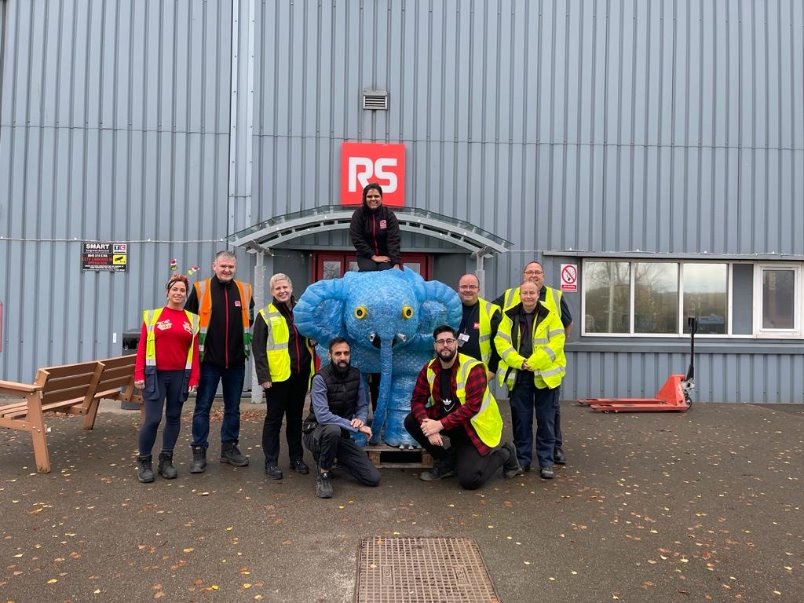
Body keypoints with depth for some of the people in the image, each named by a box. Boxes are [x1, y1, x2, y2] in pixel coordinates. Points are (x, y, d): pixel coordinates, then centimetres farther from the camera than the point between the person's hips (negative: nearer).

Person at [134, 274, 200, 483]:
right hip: (155, 375, -2)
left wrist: (194, 378, 1)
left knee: (174, 418, 9)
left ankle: (166, 460, 21)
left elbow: (194, 351, 5)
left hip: (180, 376, 3)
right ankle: (144, 462, 10)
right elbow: (142, 346, 0)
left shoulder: (192, 320, 6)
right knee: (152, 419, -6)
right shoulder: (153, 315, 0)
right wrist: (139, 375, -5)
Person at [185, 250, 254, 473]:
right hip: (208, 361, -3)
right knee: (202, 408, 4)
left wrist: (247, 345, 11)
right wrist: (197, 349, -1)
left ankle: (229, 448, 25)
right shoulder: (200, 289, -4)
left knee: (233, 408, 12)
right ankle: (199, 452, 13)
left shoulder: (244, 290, 4)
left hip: (236, 362, 3)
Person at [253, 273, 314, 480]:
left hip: (300, 374, 4)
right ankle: (271, 462, 12)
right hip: (277, 375, -4)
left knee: (296, 417, 14)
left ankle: (297, 458, 24)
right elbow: (258, 348, -7)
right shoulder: (266, 315, -2)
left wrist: (309, 366, 5)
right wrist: (263, 376, -14)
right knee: (274, 418, 3)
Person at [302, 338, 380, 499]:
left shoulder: (355, 375, -2)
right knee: (333, 430, -42)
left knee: (373, 478, -6)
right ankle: (323, 475, -16)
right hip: (317, 433, -5)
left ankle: (337, 459, 19)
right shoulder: (320, 379, -19)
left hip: (342, 436, 5)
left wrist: (360, 420, -17)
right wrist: (356, 427, -28)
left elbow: (362, 405, 7)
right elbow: (322, 416, -29)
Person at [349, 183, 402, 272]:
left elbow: (393, 240, -14)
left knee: (387, 270, -28)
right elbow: (357, 239, -10)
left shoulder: (389, 214, -5)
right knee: (368, 270, -29)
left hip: (385, 256, 0)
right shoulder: (358, 214, -5)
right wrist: (373, 256, -18)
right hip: (366, 255, 0)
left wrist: (396, 263, -26)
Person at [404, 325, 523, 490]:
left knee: (469, 480, -19)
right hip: (447, 420, 6)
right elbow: (417, 400, -6)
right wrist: (427, 423, -26)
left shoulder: (473, 368, -21)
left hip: (476, 427, -6)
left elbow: (472, 406, -27)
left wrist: (441, 425, -31)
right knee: (411, 421, -13)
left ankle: (504, 454, 12)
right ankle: (447, 461, 6)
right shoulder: (429, 369, -4)